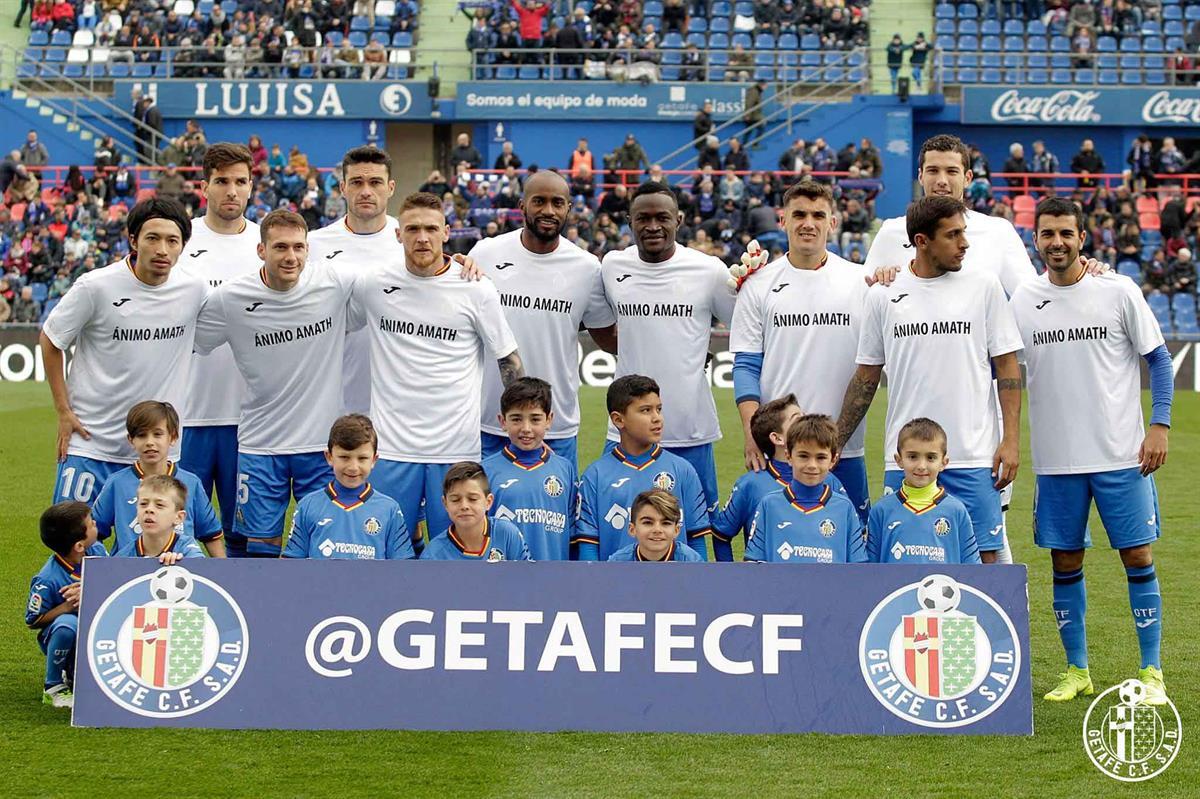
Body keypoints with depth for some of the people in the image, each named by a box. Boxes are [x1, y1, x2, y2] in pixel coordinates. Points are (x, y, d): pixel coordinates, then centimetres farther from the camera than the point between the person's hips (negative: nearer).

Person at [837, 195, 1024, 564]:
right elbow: (865, 378, 12)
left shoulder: (984, 286, 2)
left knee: (982, 558, -1)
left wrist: (1011, 439, -5)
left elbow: (1007, 365, 3)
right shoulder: (883, 295, 5)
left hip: (974, 456, -1)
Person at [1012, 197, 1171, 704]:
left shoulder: (1119, 292, -3)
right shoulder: (1021, 301, 3)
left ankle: (1151, 673, 7)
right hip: (1056, 458, 2)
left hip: (1122, 454, -2)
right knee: (1065, 563, 6)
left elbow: (1157, 358, 2)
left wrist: (1159, 424, -7)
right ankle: (1076, 671, 18)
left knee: (1138, 557, -1)